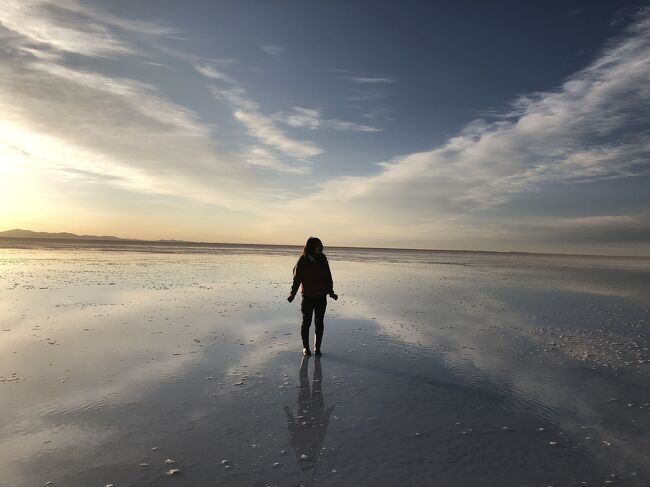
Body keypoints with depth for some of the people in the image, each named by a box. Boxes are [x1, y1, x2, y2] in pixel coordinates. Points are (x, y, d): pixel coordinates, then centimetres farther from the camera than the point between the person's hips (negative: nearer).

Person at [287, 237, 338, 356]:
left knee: (319, 322, 7)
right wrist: (292, 294, -11)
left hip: (321, 296, 3)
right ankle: (305, 347, 20)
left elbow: (328, 278, 11)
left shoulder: (322, 259, 4)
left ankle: (317, 347, 18)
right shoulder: (302, 261, -6)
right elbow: (297, 279, -4)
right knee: (306, 322, 5)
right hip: (308, 296, -3)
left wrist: (331, 292, 11)